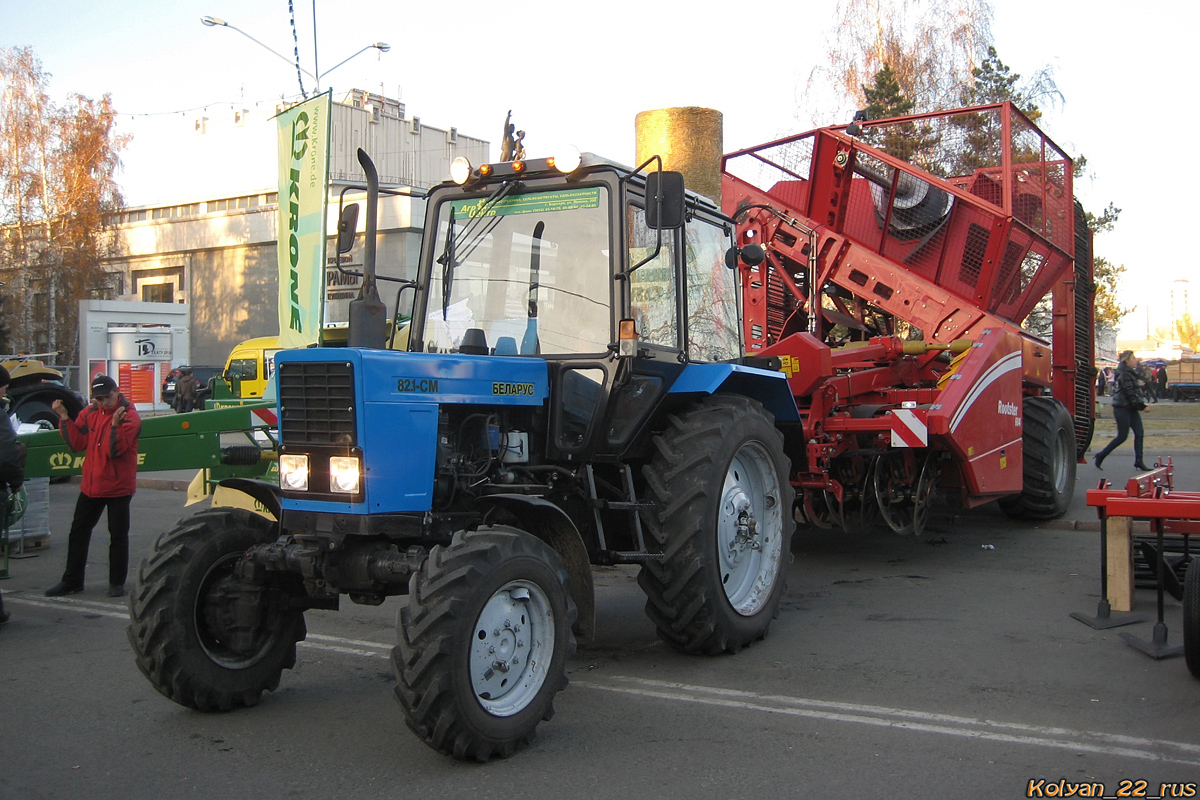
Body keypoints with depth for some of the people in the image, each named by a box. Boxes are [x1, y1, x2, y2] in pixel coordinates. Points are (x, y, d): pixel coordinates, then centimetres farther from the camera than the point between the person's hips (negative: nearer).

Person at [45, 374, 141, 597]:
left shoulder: (129, 416, -13)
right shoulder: (89, 413, 5)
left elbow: (115, 451, -22)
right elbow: (77, 443, -2)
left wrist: (115, 425, -35)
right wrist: (65, 418, -9)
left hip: (118, 486, -6)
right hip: (91, 484, 6)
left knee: (118, 535, 3)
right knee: (78, 531, 11)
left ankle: (117, 582, 14)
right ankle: (72, 580, 22)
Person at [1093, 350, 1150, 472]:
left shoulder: (1131, 373, 16)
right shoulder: (1124, 375, -15)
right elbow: (1130, 393, -19)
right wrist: (1142, 406, -16)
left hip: (1131, 409, 10)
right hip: (1122, 408, -10)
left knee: (1139, 433, 2)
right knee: (1122, 436, -6)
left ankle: (1138, 462, 3)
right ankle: (1101, 456, 6)